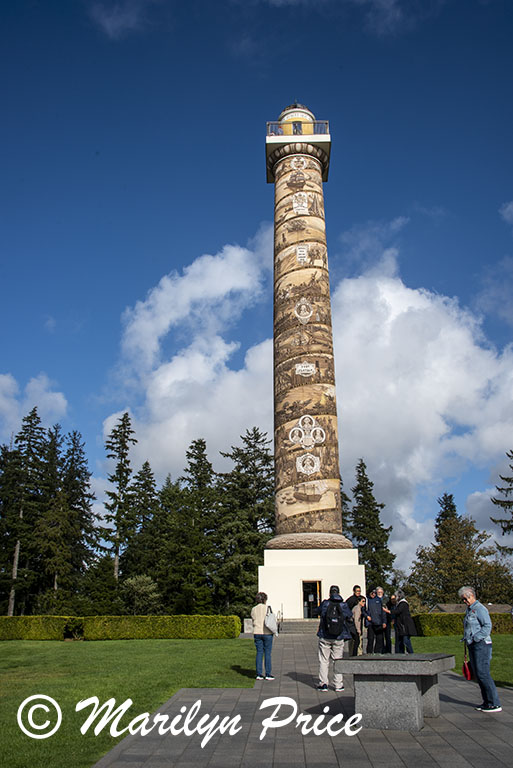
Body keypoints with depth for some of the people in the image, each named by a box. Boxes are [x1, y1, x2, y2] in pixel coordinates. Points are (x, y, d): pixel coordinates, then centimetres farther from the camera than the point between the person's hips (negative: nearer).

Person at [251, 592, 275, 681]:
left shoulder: (253, 609, 5)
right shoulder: (267, 608, -8)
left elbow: (253, 621, 9)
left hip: (257, 633, 4)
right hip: (267, 633, -4)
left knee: (259, 653, 8)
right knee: (267, 653, 2)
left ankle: (259, 674, 8)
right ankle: (268, 674, 3)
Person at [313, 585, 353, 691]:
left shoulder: (324, 604, -6)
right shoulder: (344, 605, -4)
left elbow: (315, 612, 9)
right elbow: (350, 620, 6)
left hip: (325, 637, -1)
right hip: (339, 638, 1)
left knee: (324, 660, 8)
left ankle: (323, 683, 7)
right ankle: (338, 685, 13)